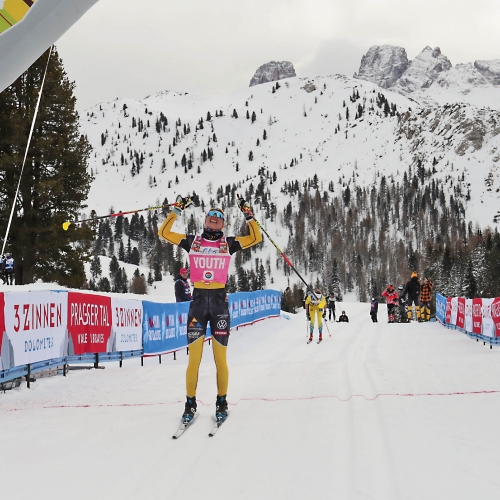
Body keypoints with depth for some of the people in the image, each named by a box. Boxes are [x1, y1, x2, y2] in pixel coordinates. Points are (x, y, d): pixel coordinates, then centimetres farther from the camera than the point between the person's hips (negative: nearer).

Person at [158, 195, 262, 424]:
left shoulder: (229, 243, 8)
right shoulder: (192, 241, 9)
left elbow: (256, 238, 4)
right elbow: (164, 232, 8)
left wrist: (248, 215, 1)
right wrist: (177, 210, 5)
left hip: (220, 301, 0)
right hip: (198, 300, 0)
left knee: (220, 358, 2)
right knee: (194, 358, -2)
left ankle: (222, 403, 14)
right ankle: (190, 403, 8)